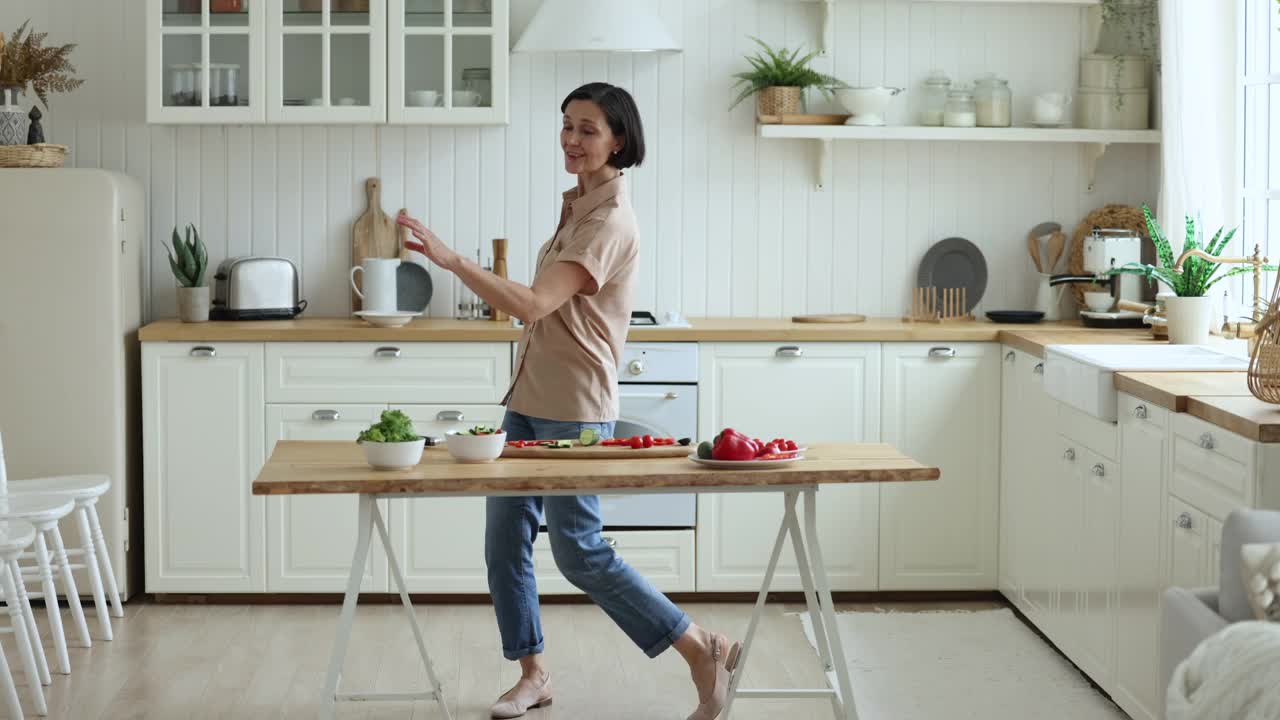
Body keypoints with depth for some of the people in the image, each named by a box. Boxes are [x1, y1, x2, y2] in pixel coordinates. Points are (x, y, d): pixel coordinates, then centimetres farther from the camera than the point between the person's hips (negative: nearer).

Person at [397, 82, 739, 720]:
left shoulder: (611, 223, -19)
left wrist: (450, 260, -37)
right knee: (504, 540, 9)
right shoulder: (578, 203, 12)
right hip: (529, 401, 9)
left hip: (573, 411, -9)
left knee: (579, 553, -4)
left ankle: (703, 650, 7)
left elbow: (532, 305, -30)